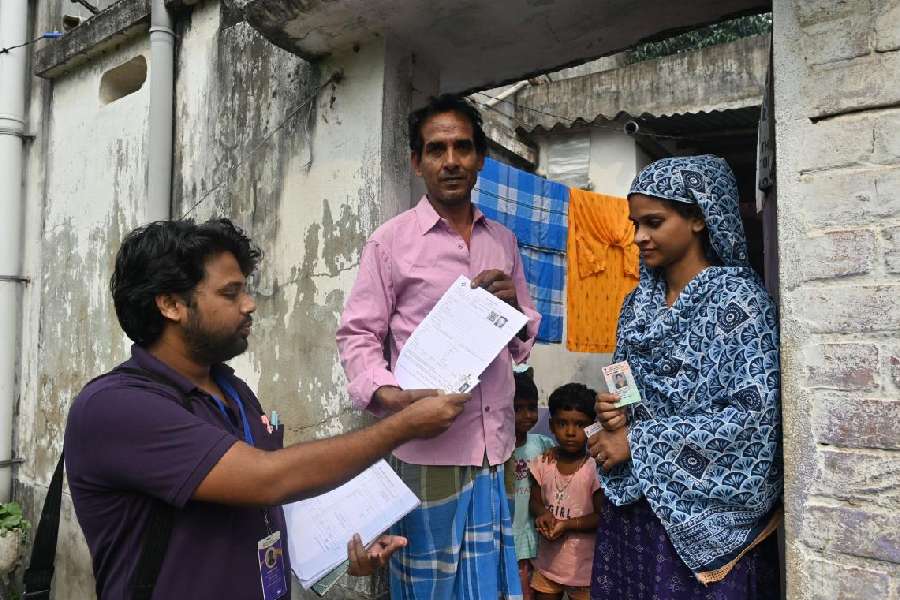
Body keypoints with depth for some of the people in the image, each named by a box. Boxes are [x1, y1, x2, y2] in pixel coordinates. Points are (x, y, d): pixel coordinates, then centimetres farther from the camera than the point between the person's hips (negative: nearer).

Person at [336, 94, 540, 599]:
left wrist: (514, 306, -5)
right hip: (428, 447, -4)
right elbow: (357, 335, -3)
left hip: (496, 446, 4)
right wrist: (390, 396, -20)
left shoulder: (503, 241, 12)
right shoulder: (392, 240, -2)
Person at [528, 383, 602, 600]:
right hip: (547, 560, 4)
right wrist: (543, 514, -15)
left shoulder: (595, 468, -17)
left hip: (582, 566, -4)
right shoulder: (542, 463, -4)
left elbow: (602, 516, -14)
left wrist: (567, 524, -22)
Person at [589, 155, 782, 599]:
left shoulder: (737, 296, -10)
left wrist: (638, 441, -17)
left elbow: (754, 413, -19)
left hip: (706, 513, -5)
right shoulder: (638, 303, 8)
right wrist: (613, 412, -6)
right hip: (634, 502, 6)